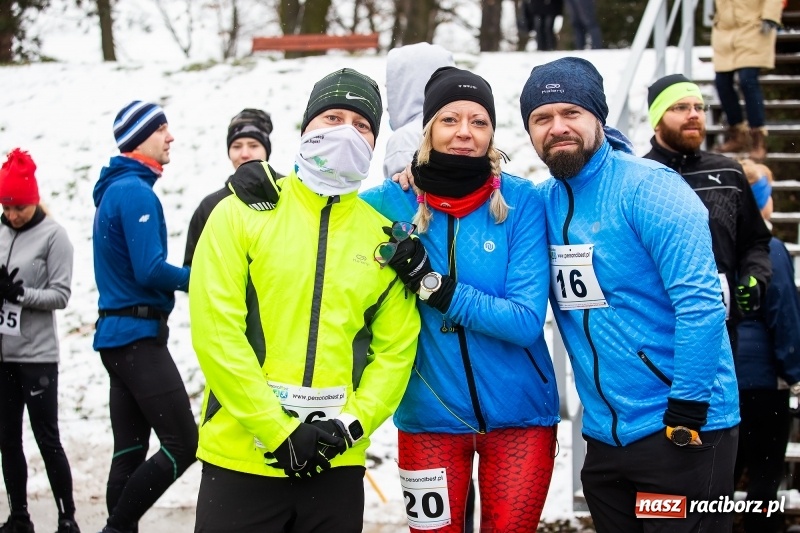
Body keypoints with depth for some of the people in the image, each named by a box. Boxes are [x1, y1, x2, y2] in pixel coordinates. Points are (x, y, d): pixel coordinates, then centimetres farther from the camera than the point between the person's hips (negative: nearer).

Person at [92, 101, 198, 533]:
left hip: (119, 335, 10)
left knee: (130, 451, 9)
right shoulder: (136, 191, -14)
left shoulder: (115, 189, 17)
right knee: (183, 444, -10)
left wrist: (192, 278, 9)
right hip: (139, 336, -10)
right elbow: (150, 271, -21)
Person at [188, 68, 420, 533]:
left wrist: (352, 424, -10)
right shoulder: (243, 213, -1)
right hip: (240, 458, -2)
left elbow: (397, 347, 5)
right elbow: (216, 330, -9)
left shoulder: (384, 235, 8)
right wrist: (278, 431, -13)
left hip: (337, 466, 3)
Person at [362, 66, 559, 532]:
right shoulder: (395, 201, -5)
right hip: (429, 416, 1)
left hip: (518, 414, -1)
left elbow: (526, 320, -15)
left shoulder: (519, 200, -10)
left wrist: (436, 287, -23)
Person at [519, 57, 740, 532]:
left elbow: (701, 303, -18)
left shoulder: (648, 187, -13)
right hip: (604, 436, 7)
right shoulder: (544, 202, 7)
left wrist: (686, 415, -19)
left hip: (681, 432, -6)